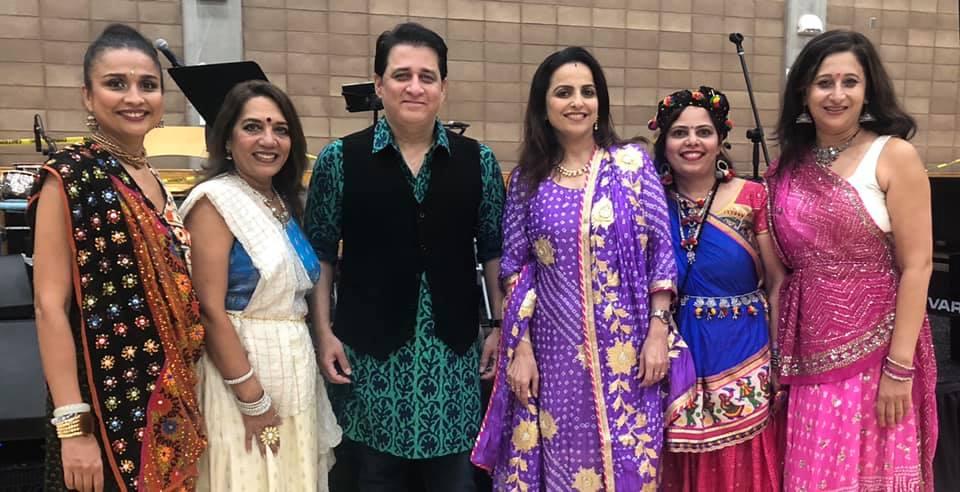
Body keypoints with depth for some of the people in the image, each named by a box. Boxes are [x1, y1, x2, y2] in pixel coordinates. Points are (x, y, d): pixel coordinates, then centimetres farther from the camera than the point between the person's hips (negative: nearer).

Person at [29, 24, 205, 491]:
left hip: (169, 407, 7)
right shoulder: (68, 176, -9)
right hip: (107, 407, -7)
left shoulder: (156, 182, 10)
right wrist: (73, 427, -19)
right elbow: (50, 305, -15)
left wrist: (185, 402, 12)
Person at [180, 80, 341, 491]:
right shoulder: (215, 200, -12)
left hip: (296, 372, 8)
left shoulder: (284, 202, 10)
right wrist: (253, 400, -18)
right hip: (242, 370, -7)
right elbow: (209, 311, -18)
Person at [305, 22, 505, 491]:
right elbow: (319, 254, 2)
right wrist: (324, 332, -3)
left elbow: (493, 249, 6)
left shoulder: (477, 160, 1)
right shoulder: (340, 159, -3)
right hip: (369, 347, -1)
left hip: (453, 346, 1)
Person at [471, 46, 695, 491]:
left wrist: (658, 331, -7)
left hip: (625, 347, -1)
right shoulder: (528, 178, 3)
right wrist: (520, 347, -2)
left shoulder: (633, 164, 0)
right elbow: (517, 270, 3)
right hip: (555, 350, 1)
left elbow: (660, 252, -1)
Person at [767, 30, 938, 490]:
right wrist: (777, 355, 7)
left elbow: (917, 265, -10)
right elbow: (782, 267, 9)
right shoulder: (788, 166, 6)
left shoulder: (894, 156, -6)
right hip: (810, 354, 4)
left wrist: (899, 367, -13)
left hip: (875, 349, -4)